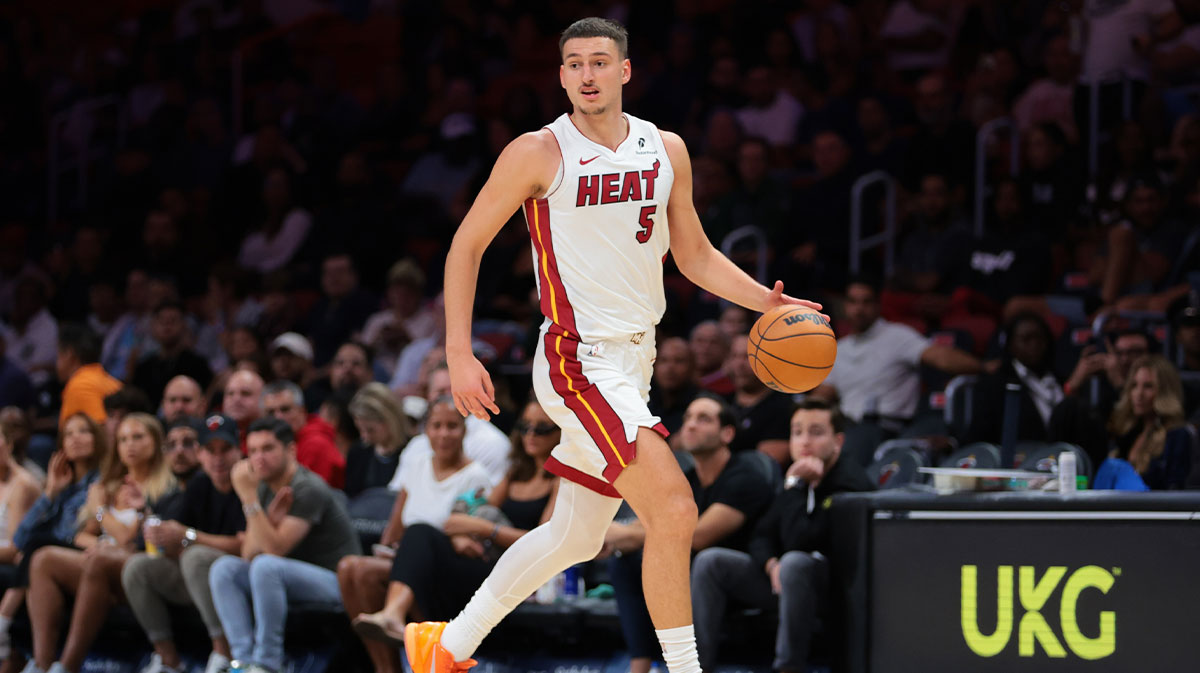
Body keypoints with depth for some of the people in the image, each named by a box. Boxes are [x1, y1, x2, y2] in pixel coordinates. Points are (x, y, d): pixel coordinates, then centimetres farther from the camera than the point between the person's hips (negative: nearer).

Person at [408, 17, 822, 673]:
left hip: (633, 361, 7)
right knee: (674, 510, -20)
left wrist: (765, 301, 0)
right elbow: (466, 245, -2)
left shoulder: (666, 151, 7)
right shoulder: (538, 154, -9)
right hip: (579, 364, -7)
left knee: (575, 537, 17)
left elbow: (694, 256, 17)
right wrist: (459, 356, -9)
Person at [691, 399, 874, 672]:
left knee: (795, 562, -40)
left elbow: (800, 541, -24)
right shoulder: (803, 479, 10)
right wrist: (772, 565, -8)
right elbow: (762, 536, 14)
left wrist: (794, 485, -19)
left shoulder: (850, 483, -16)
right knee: (710, 562, -5)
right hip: (784, 578, 8)